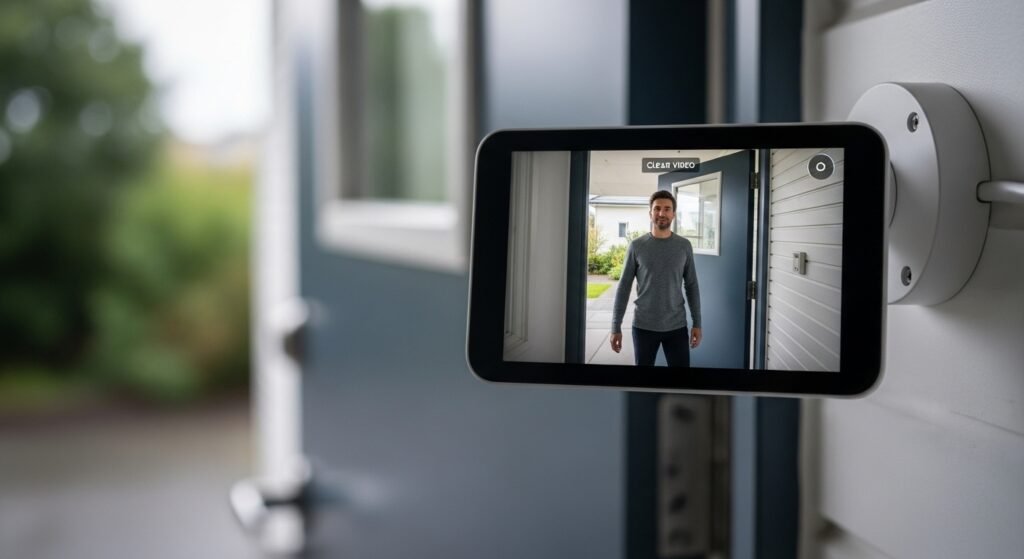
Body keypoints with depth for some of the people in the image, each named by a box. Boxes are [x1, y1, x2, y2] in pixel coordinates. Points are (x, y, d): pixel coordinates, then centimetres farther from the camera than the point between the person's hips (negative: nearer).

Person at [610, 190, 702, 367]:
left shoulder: (684, 246, 2)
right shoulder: (637, 246, -1)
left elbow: (692, 286, 7)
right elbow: (624, 287, 1)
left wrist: (697, 323, 3)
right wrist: (616, 327, -3)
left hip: (676, 327, 1)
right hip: (643, 326, -1)